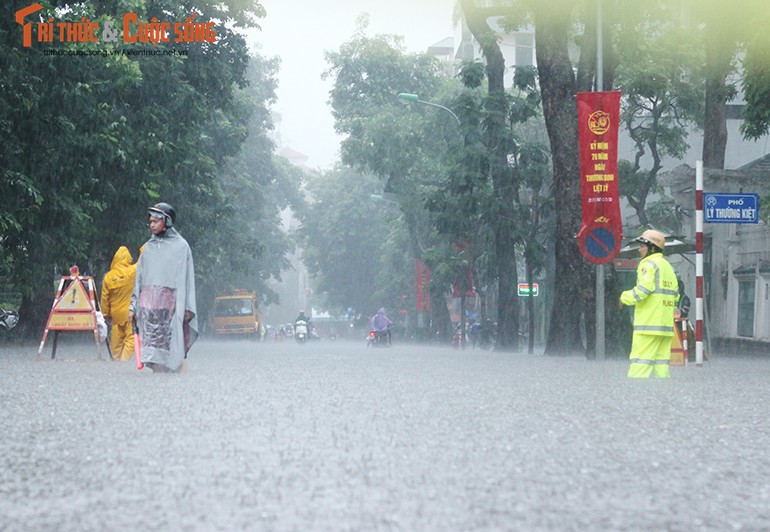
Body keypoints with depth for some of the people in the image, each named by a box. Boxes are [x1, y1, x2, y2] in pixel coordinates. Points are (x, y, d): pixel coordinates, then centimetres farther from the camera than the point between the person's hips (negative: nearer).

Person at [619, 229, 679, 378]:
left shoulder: (649, 264, -6)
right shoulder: (668, 266, 21)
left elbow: (643, 289, -18)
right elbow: (675, 295, 20)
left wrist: (625, 298, -5)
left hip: (649, 323, -9)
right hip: (666, 325, 9)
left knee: (640, 363, -10)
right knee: (662, 364, 7)